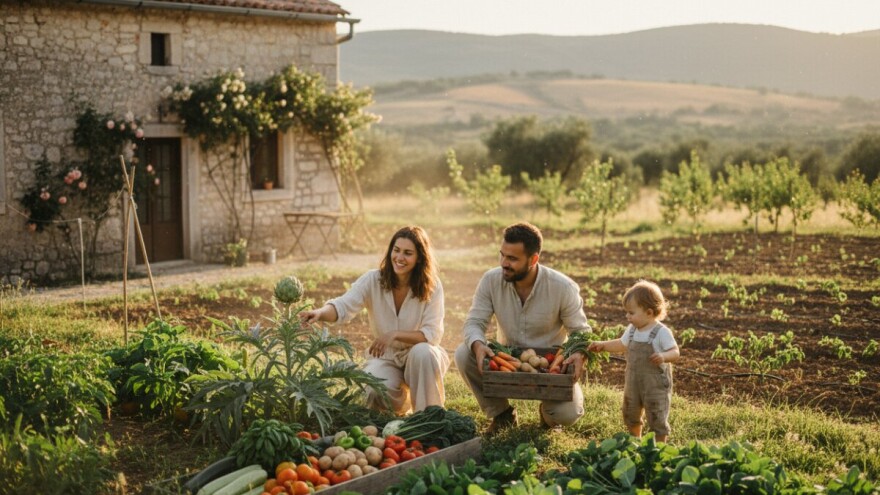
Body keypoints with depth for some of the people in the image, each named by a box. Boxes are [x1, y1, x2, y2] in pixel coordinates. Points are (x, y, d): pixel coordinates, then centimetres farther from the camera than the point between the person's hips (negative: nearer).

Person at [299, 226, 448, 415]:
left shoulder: (431, 286, -14)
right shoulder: (373, 280, -11)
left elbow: (432, 334, -18)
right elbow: (343, 306, -26)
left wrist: (395, 334, -31)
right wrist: (320, 313, -48)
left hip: (420, 357, -1)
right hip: (384, 357, 1)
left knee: (422, 352, -36)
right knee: (376, 395, -30)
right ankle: (401, 400, 10)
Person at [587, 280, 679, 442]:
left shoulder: (661, 332, -19)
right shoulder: (632, 330, 2)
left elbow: (675, 353, -21)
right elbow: (622, 344, 20)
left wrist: (663, 356, -40)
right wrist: (603, 345, 14)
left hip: (656, 385, -8)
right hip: (633, 383, 8)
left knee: (657, 419, 0)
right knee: (630, 415, 22)